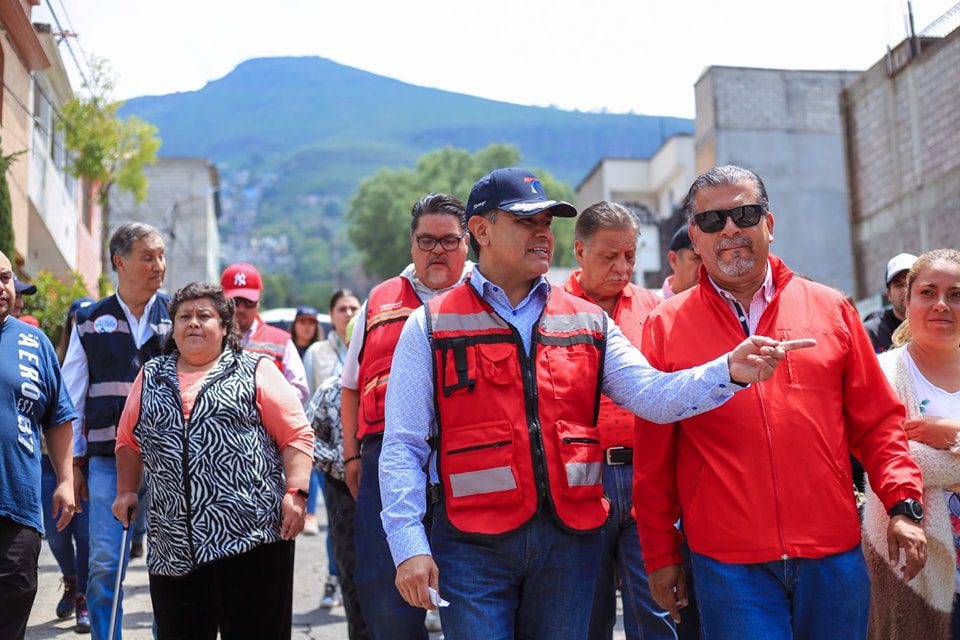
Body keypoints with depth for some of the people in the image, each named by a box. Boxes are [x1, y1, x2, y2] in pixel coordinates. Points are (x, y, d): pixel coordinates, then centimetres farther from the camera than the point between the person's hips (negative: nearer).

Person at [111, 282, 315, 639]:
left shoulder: (255, 371, 5)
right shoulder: (151, 377, 17)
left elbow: (296, 436, 1)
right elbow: (128, 441, 25)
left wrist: (295, 492, -10)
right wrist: (126, 491, 14)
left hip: (252, 536, -3)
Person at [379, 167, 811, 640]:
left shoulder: (588, 324, 11)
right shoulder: (431, 327, 1)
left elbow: (652, 394, 0)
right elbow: (403, 448, -2)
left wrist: (728, 370, -18)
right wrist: (409, 547, -11)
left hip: (570, 538, 3)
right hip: (473, 543, -3)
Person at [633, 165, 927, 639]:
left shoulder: (830, 309, 7)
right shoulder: (666, 325, 2)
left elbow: (876, 420, 11)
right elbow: (653, 454, 4)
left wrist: (902, 504, 0)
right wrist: (660, 555, 4)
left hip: (834, 555, 2)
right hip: (728, 563, -2)